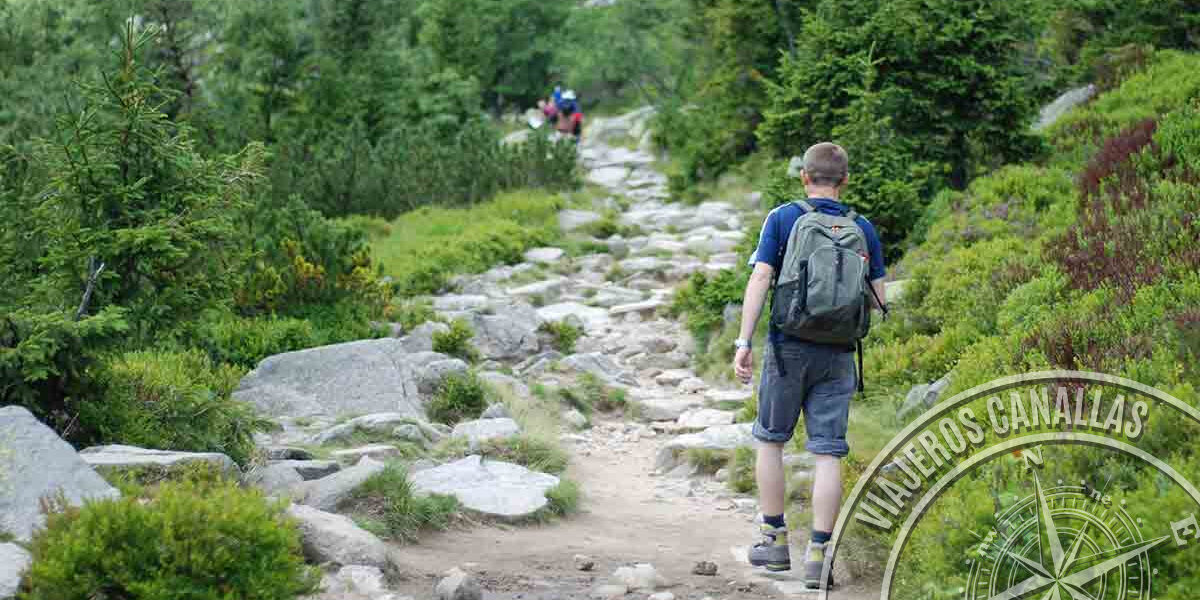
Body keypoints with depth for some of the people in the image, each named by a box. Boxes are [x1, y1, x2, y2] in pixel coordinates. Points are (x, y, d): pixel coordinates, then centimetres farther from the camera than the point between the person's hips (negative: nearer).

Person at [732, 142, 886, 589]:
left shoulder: (782, 218, -1)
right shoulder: (863, 229, 5)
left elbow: (760, 278, -10)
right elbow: (878, 300, 6)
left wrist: (744, 343, -11)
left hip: (788, 346, -1)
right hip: (838, 354, 1)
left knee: (771, 440, 15)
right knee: (828, 453, 1)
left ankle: (775, 539, 17)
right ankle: (818, 554, -3)